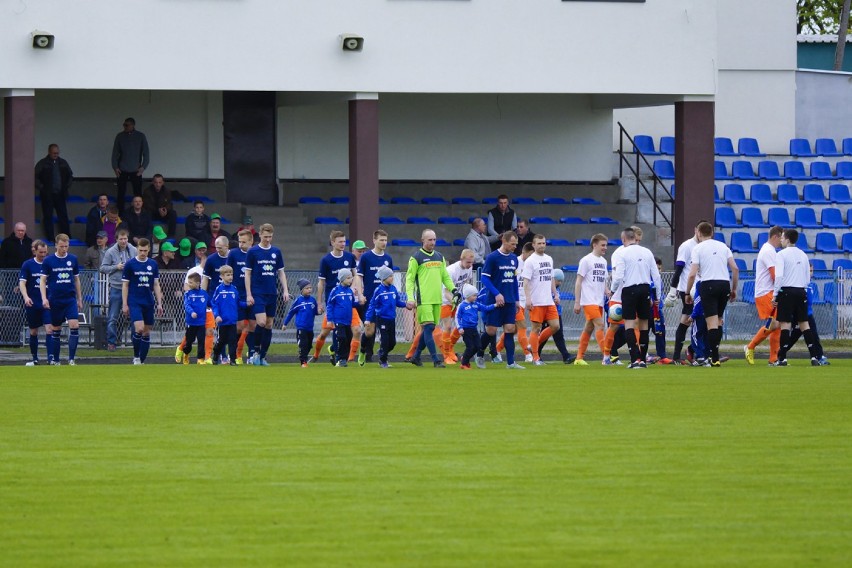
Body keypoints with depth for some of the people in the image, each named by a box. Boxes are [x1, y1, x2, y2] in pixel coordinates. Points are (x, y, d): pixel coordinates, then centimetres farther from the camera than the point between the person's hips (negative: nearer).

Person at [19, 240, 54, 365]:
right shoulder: (28, 265, -2)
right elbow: (22, 282, -6)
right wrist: (26, 297, -22)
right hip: (32, 304, 0)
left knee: (49, 329, -13)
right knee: (33, 332, 9)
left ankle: (50, 358, -15)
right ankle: (35, 359, 20)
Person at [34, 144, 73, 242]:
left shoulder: (63, 163, 11)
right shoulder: (42, 163, -2)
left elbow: (70, 175, 23)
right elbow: (35, 177, -3)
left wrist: (67, 185, 10)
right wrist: (41, 187, -10)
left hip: (60, 194, 3)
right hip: (47, 195, -3)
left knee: (63, 215, 3)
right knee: (48, 216, -1)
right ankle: (50, 237, 3)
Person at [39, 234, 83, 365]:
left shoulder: (73, 259, 5)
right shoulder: (48, 261, -2)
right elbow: (42, 281, -1)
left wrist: (79, 299, 13)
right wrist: (44, 298, -12)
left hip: (70, 299, 1)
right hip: (55, 301, -1)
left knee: (74, 326, -14)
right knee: (56, 330, 6)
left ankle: (72, 359, -11)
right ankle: (55, 360, 16)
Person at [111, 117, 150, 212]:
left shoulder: (140, 137, -1)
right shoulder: (120, 136, 2)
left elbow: (146, 153, 2)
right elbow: (115, 153, 6)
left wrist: (143, 167, -7)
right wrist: (115, 167, -2)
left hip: (136, 171, -1)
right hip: (122, 171, 1)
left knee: (138, 194, -1)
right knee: (120, 194, 1)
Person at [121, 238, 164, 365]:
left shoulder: (153, 264, 7)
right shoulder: (130, 264, -3)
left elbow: (156, 285, 12)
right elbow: (125, 285, -1)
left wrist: (159, 303, 7)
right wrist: (124, 304, -5)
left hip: (149, 303, 4)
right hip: (135, 302, -4)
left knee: (147, 332, 5)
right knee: (139, 328, -20)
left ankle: (142, 361, 13)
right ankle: (136, 357, -3)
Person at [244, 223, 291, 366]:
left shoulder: (276, 252, 8)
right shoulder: (253, 251, -2)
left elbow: (281, 272, 14)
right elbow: (248, 273, -1)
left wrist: (285, 290, 4)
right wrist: (248, 294, -7)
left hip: (272, 294, 4)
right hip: (258, 293, -4)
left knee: (269, 325, 4)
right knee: (261, 322, -17)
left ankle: (262, 356, 11)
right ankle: (256, 351, -1)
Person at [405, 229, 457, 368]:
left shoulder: (439, 257, 16)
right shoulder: (416, 258, -1)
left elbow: (445, 276, 23)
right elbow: (409, 279, -2)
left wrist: (453, 289, 7)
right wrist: (410, 298, -12)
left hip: (437, 299, 6)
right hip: (424, 299, -6)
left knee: (428, 329, 8)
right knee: (428, 327, -12)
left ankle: (416, 356, 21)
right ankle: (436, 360, -15)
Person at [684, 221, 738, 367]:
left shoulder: (698, 248, 0)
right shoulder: (723, 246, 12)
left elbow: (692, 274, -7)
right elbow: (735, 269, 7)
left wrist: (688, 293, 4)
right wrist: (734, 289, 16)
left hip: (708, 284, -4)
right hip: (725, 284, 4)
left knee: (712, 323, -7)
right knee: (718, 321, 15)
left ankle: (715, 358, -13)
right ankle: (714, 354, 18)